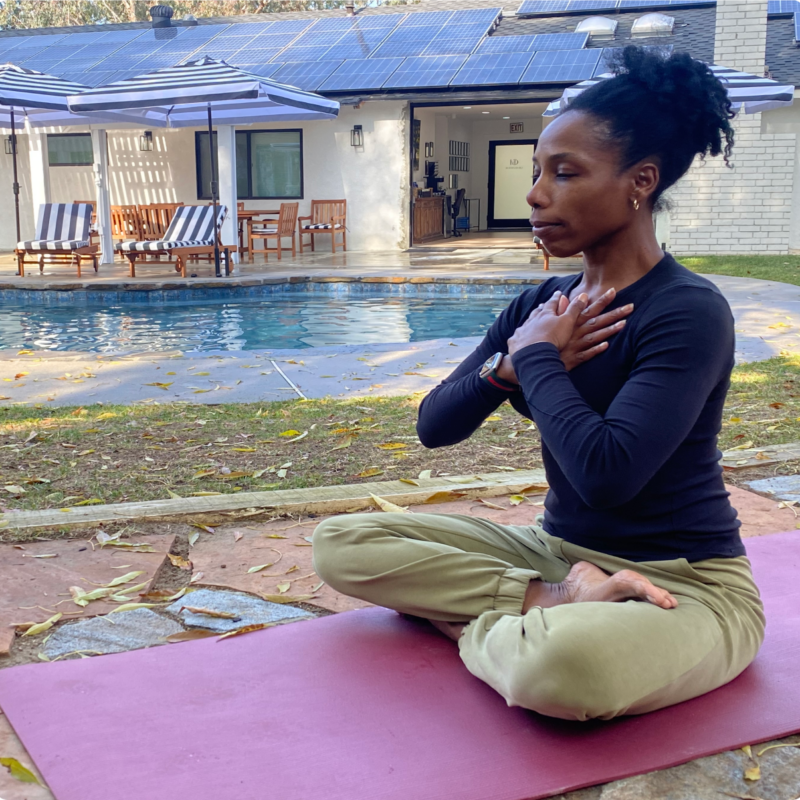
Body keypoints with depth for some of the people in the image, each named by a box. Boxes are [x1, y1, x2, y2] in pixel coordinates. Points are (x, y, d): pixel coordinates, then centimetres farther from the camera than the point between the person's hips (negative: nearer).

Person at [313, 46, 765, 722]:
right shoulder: (540, 306, 5)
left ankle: (475, 622, -9)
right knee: (341, 541, -3)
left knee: (563, 662, -43)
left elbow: (606, 472, -30)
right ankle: (557, 601, -11)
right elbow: (434, 427, 4)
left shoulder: (688, 312, -17)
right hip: (560, 550, 8)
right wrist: (506, 367, -15)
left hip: (685, 585, -7)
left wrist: (535, 358, -15)